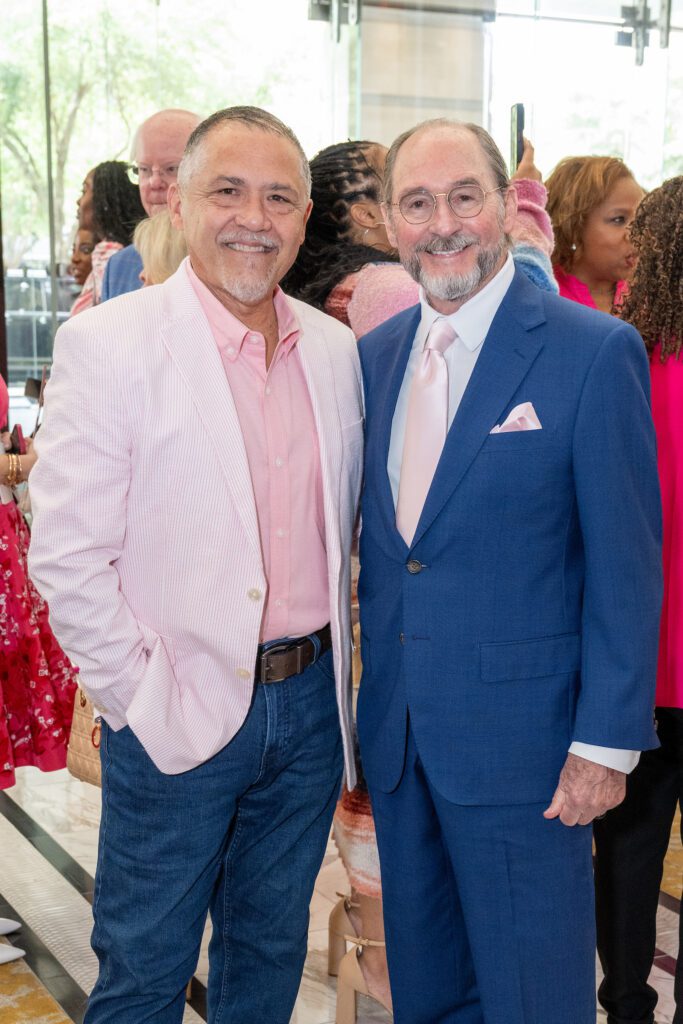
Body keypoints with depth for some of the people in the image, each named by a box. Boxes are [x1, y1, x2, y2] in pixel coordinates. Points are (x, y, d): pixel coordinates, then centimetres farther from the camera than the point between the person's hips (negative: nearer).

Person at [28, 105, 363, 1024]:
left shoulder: (336, 350, 5)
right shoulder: (105, 344, -11)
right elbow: (66, 558, -13)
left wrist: (334, 666, 8)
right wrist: (141, 700, -13)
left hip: (310, 704, 5)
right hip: (177, 715, -4)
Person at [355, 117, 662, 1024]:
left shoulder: (595, 351, -12)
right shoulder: (375, 353, 6)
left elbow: (625, 566, -11)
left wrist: (606, 741, -13)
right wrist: (372, 698, 8)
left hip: (521, 737, -5)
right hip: (397, 733, 6)